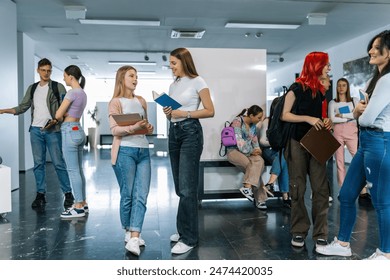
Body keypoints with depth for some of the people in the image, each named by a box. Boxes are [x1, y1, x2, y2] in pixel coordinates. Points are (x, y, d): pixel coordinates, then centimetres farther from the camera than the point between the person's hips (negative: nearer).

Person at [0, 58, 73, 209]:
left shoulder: (58, 87, 2)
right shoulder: (32, 88, 15)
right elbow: (23, 107, 14)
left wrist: (60, 122, -18)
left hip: (53, 131, -4)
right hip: (35, 130, 4)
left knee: (58, 163, -4)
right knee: (38, 163, 6)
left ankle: (68, 194, 4)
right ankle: (40, 194, 13)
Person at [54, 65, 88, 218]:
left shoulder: (72, 92, -13)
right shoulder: (83, 93, 14)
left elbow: (58, 114, -11)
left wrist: (58, 118, 10)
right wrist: (61, 117, 1)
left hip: (70, 131, -9)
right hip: (78, 130, 9)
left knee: (73, 170, -4)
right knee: (78, 170, 13)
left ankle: (79, 207, 2)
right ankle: (82, 203, 20)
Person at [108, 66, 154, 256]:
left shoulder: (141, 101, 17)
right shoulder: (116, 102, 0)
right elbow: (114, 130, -9)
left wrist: (149, 128, 2)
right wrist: (133, 127, -25)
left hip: (144, 151, 5)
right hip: (125, 151, -5)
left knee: (141, 196, -5)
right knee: (127, 195, 4)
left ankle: (134, 239, -4)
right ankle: (129, 232, 22)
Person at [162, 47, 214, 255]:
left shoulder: (197, 82, -4)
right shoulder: (173, 85, 15)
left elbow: (210, 111, -7)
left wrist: (185, 113, -17)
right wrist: (168, 113, -1)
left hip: (190, 132, -7)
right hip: (173, 132, 7)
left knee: (187, 188, -9)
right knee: (180, 187, 11)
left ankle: (189, 238, -1)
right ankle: (184, 230, 24)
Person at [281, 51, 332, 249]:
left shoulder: (321, 90, 13)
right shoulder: (297, 88, -4)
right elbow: (285, 115, -6)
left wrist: (326, 121, 3)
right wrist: (308, 118, -18)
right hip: (298, 144, -5)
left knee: (321, 189, -2)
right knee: (298, 189, 3)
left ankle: (320, 234, 7)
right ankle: (299, 231, 14)